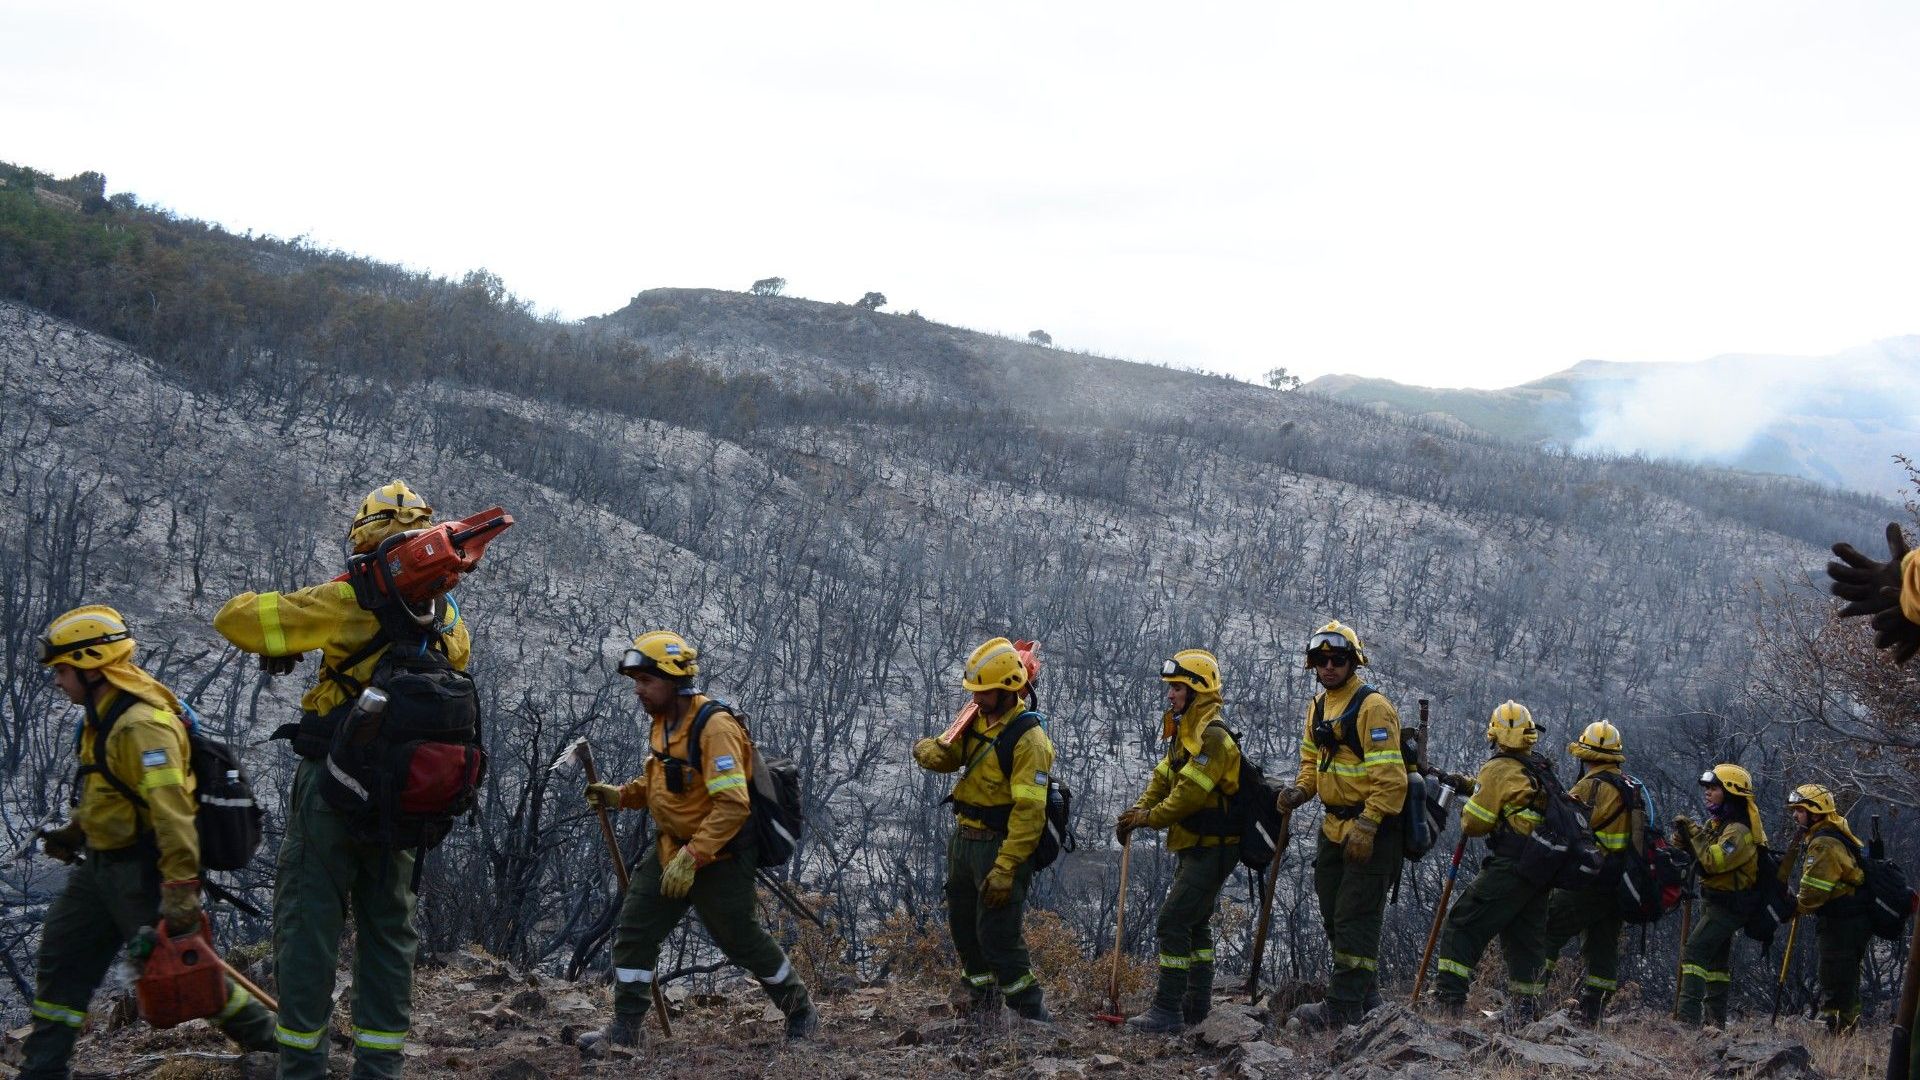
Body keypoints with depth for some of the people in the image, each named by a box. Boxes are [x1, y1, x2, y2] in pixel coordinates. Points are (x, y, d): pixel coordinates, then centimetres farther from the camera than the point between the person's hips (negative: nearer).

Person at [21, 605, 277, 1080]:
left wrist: (181, 889, -35)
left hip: (142, 871, -10)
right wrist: (73, 834, 29)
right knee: (63, 954, 11)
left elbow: (171, 811, -32)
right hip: (103, 864, 10)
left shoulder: (142, 727, -25)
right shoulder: (105, 715, 8)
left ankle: (263, 1032, 17)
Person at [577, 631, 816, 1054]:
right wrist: (621, 795, 2)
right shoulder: (662, 722, 4)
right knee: (633, 931, 2)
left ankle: (801, 1011, 26)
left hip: (719, 856, -8)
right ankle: (625, 1028, 10)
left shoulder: (714, 727, -25)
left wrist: (691, 858, -31)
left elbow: (732, 805, -29)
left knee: (742, 940, 6)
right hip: (670, 850, 8)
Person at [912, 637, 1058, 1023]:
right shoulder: (976, 717, 4)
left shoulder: (1027, 738, -21)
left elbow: (1029, 812, -24)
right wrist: (931, 751, -21)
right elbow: (948, 755, 5)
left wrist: (1005, 869, -28)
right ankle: (982, 1004, 35)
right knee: (963, 923, 18)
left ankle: (1033, 1013, 4)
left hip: (1001, 844, -9)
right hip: (965, 837, 9)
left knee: (997, 935, -7)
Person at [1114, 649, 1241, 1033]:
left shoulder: (1212, 736, -19)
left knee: (1172, 924, -13)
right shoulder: (1186, 733, 15)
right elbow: (1163, 778, 13)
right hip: (1194, 846, 11)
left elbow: (1191, 793, -25)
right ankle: (1197, 1004, 27)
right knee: (1195, 924, 18)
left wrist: (1150, 817, -18)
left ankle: (1167, 1011, -12)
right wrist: (1139, 809, -3)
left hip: (1212, 848, -11)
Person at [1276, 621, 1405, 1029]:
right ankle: (1365, 996, 26)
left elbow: (1389, 776, -21)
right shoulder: (1319, 706, 12)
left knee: (1356, 919, -7)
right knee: (1334, 915, 15)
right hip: (1335, 827, 9)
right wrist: (1300, 790, 2)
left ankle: (1344, 1006, -4)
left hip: (1371, 830, -9)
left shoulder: (1373, 707, -16)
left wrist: (1366, 826, -25)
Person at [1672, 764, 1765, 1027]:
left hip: (1727, 904, -11)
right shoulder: (1718, 822, 10)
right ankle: (1715, 1019, 26)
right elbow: (1706, 854, 12)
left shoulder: (1739, 830, -21)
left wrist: (1693, 833, -24)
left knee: (1694, 953, -17)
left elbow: (1713, 861, -30)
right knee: (1716, 960, 17)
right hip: (1719, 902, 11)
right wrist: (1687, 839, -8)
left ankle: (1688, 1017, -23)